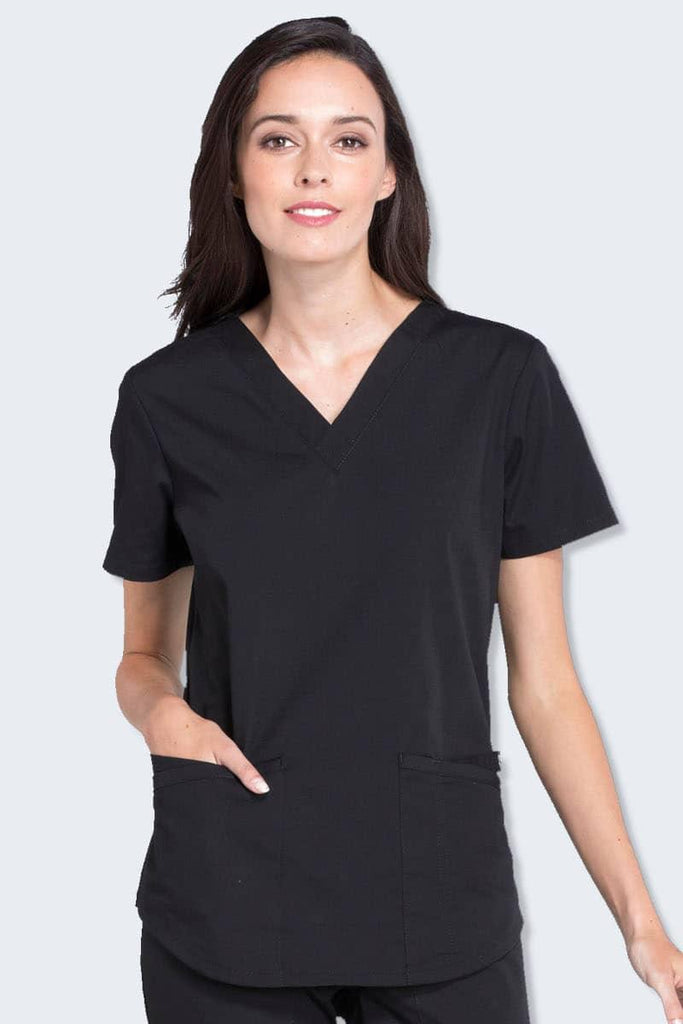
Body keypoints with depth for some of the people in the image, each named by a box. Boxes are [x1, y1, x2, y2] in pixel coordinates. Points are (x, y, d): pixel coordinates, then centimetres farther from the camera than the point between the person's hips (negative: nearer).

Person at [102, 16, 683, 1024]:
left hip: (441, 900, -1)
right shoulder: (168, 398, 1)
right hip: (224, 910, 1)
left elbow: (543, 680, 0)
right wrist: (156, 704, -11)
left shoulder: (502, 376, -3)